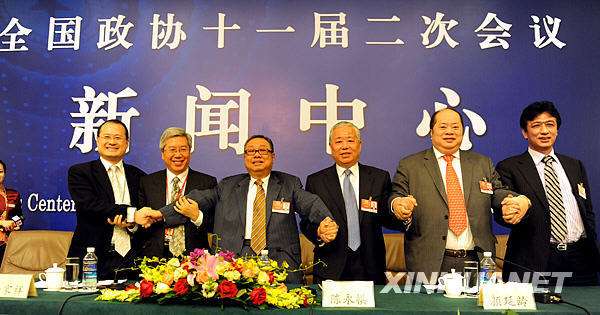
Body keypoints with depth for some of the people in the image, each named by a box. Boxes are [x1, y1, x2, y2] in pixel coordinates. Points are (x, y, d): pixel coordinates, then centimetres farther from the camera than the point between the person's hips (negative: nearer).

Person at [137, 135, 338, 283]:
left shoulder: (290, 184, 15)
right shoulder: (227, 186, 19)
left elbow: (310, 204, 0)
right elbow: (197, 200, 10)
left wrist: (326, 222, -23)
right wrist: (160, 214, -3)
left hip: (279, 265, -1)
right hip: (231, 264, 1)